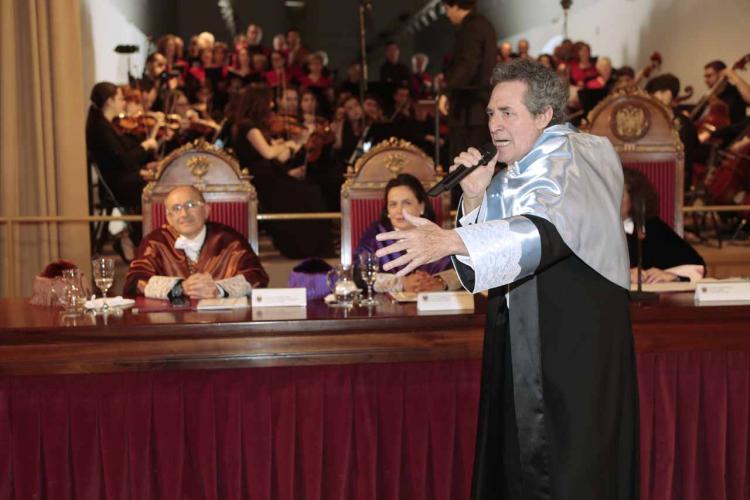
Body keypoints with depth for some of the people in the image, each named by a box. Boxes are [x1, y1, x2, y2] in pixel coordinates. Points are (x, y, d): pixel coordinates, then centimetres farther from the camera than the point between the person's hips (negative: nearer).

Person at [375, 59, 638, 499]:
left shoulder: (574, 159, -12)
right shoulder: (514, 174, 13)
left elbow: (545, 230, -32)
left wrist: (448, 241, -44)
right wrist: (475, 196, -4)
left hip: (576, 352, -8)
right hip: (520, 348, 8)